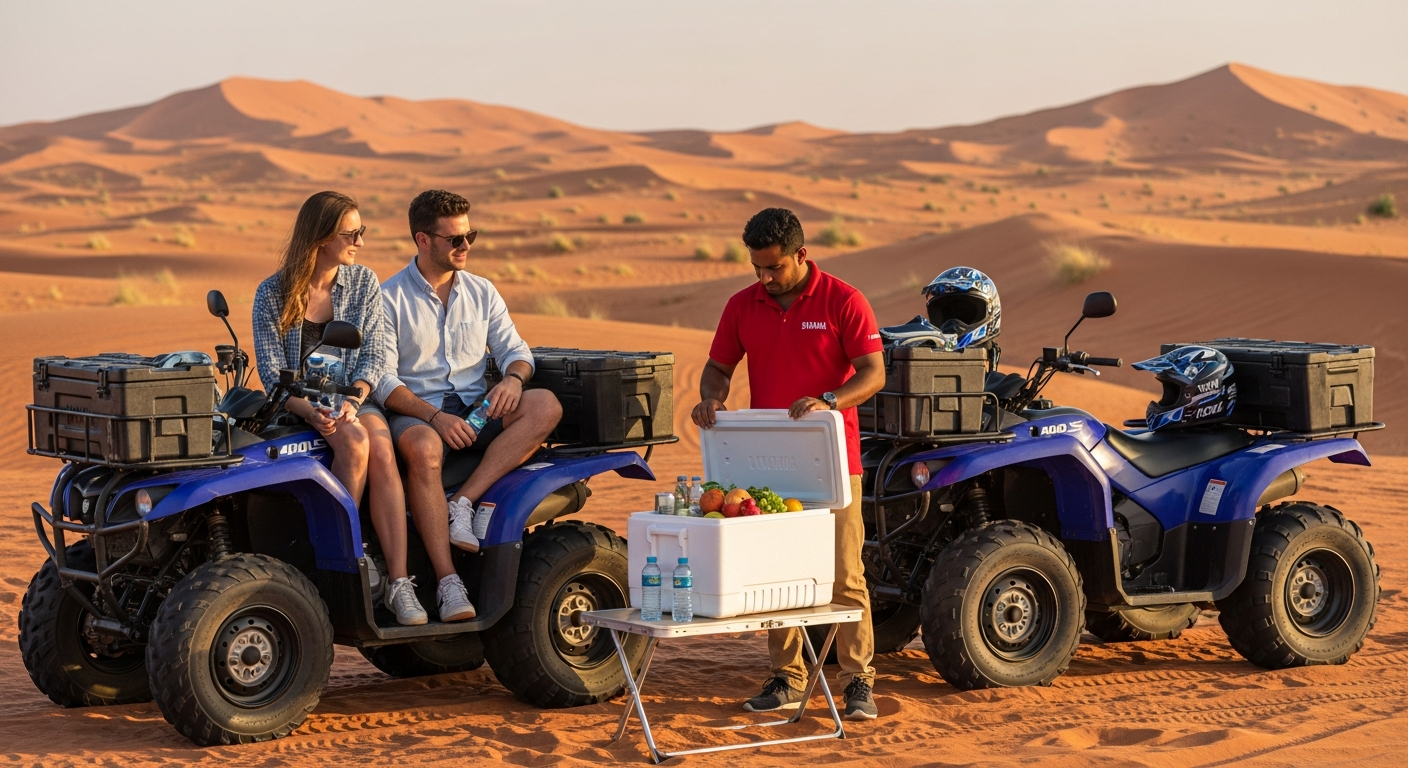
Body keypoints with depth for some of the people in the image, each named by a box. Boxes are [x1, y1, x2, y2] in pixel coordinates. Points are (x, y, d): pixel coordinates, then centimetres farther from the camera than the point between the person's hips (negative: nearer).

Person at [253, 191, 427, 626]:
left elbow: (375, 356, 1)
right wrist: (310, 411, -24)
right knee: (354, 442, -34)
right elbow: (272, 374, -5)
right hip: (298, 406, -2)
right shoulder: (273, 295, -2)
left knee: (381, 448, -31)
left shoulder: (364, 284, 7)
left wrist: (352, 400, -20)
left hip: (355, 398, 2)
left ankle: (398, 582, -36)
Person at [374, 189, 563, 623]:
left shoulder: (482, 293, 15)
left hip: (476, 409, 4)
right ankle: (448, 583, -42)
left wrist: (512, 378, -15)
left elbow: (514, 349, 11)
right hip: (415, 412, -4)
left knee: (545, 406, -25)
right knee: (423, 449, -41)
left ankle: (463, 502, -31)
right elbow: (384, 380, -7)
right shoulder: (389, 299, 0)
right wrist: (435, 416, -23)